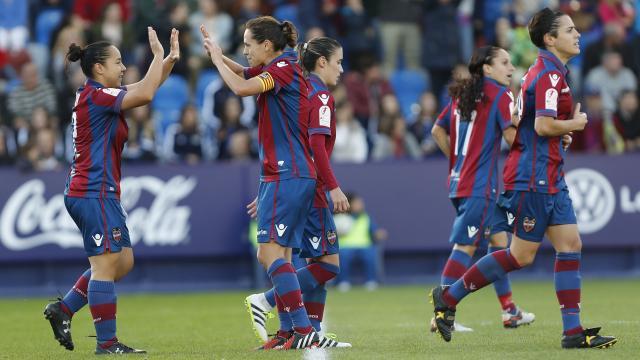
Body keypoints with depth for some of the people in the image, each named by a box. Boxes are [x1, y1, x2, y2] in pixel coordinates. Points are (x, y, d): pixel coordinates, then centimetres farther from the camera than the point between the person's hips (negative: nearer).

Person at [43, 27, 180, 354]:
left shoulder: (101, 96, 15)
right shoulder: (94, 96, -13)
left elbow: (144, 90, 23)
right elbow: (145, 94, -22)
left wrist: (171, 58, 11)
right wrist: (159, 54, -11)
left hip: (101, 194, 10)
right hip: (94, 194, -10)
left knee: (123, 261, 12)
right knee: (106, 264, -8)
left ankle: (63, 309, 15)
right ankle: (106, 343, -7)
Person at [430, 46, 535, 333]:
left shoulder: (461, 95, 14)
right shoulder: (500, 94, -9)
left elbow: (438, 131, 20)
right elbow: (512, 136, -18)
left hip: (459, 180, 9)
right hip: (480, 186, -9)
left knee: (498, 238, 17)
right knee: (465, 246, -9)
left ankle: (509, 311, 23)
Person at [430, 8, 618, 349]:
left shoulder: (547, 71, 16)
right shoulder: (550, 74, -16)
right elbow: (543, 125, -26)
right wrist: (575, 124, -9)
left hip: (550, 179, 10)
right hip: (532, 178, -10)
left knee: (570, 245, 4)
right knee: (521, 255, -5)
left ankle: (573, 331, 3)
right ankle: (448, 297, 5)